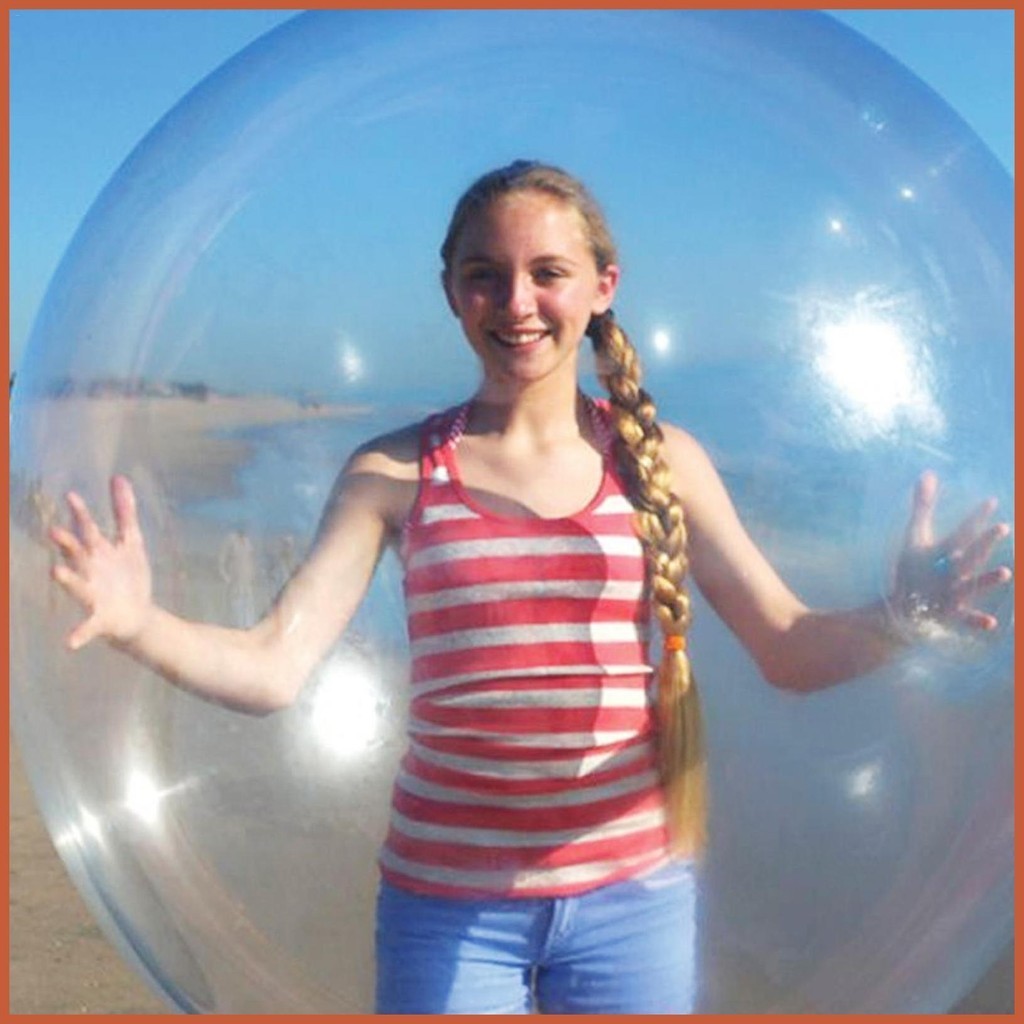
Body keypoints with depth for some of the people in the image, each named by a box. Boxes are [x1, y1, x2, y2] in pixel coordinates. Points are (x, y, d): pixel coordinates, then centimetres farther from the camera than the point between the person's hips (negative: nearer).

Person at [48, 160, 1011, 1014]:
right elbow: (272, 667, -10)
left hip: (631, 890, 1)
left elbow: (791, 652, -2)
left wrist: (897, 617, -23)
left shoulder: (661, 459, 0)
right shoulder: (396, 473, -3)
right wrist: (138, 621, -28)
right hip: (448, 899, -1)